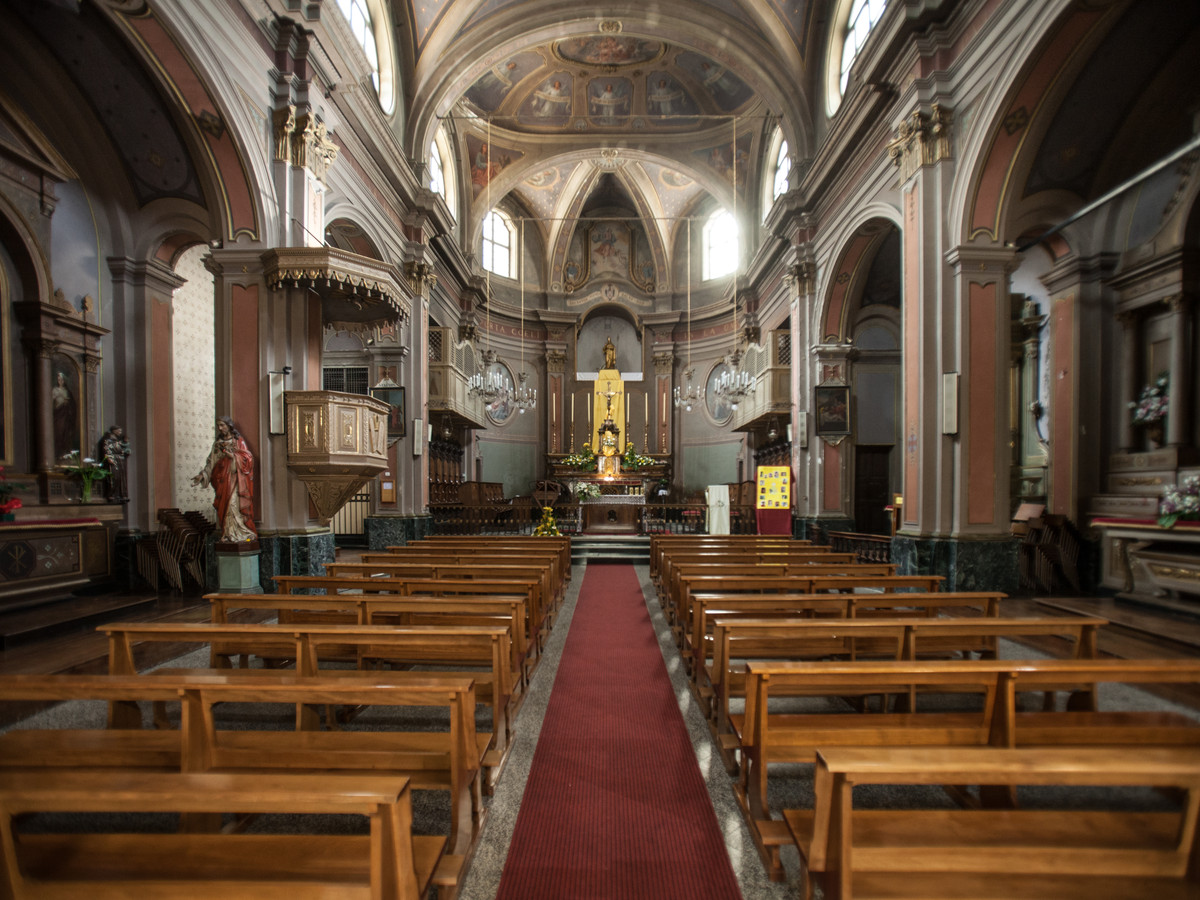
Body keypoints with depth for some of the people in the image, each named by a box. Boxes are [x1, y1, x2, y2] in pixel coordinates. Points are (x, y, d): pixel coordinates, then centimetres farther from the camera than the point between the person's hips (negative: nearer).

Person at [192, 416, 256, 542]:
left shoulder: (238, 440, 1)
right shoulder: (218, 443, 14)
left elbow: (247, 457, -7)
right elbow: (211, 461, 13)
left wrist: (233, 455, -18)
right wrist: (202, 475, 4)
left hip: (235, 478, -5)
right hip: (223, 479, 5)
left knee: (234, 504, -12)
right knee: (223, 507, 2)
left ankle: (238, 534, -8)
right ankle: (227, 535, 7)